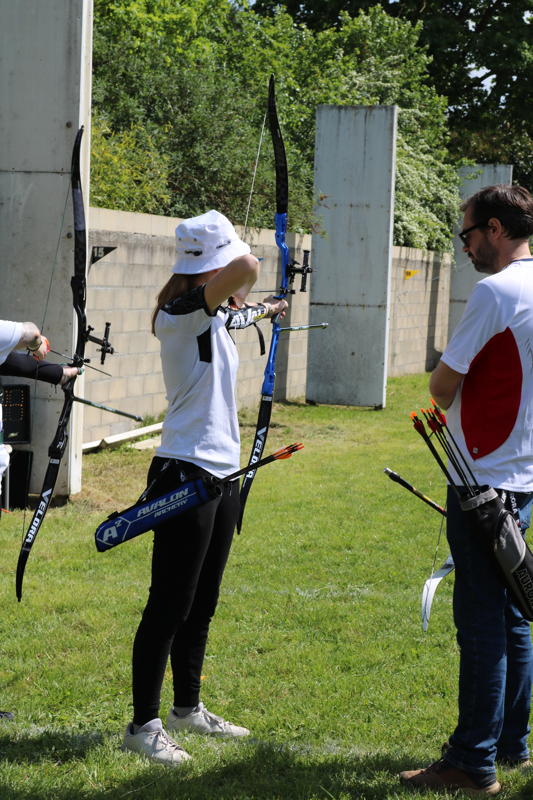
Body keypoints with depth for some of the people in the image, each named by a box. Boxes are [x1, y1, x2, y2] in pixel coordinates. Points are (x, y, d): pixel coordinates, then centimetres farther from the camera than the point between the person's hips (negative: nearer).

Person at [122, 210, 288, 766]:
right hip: (185, 475, -9)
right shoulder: (180, 313, -16)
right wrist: (241, 295, -8)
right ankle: (143, 725, 6)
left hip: (222, 475, 9)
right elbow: (247, 268, -31)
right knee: (170, 605, -3)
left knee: (201, 605, 17)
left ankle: (187, 708, 30)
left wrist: (264, 310, 57)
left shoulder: (213, 316, 12)